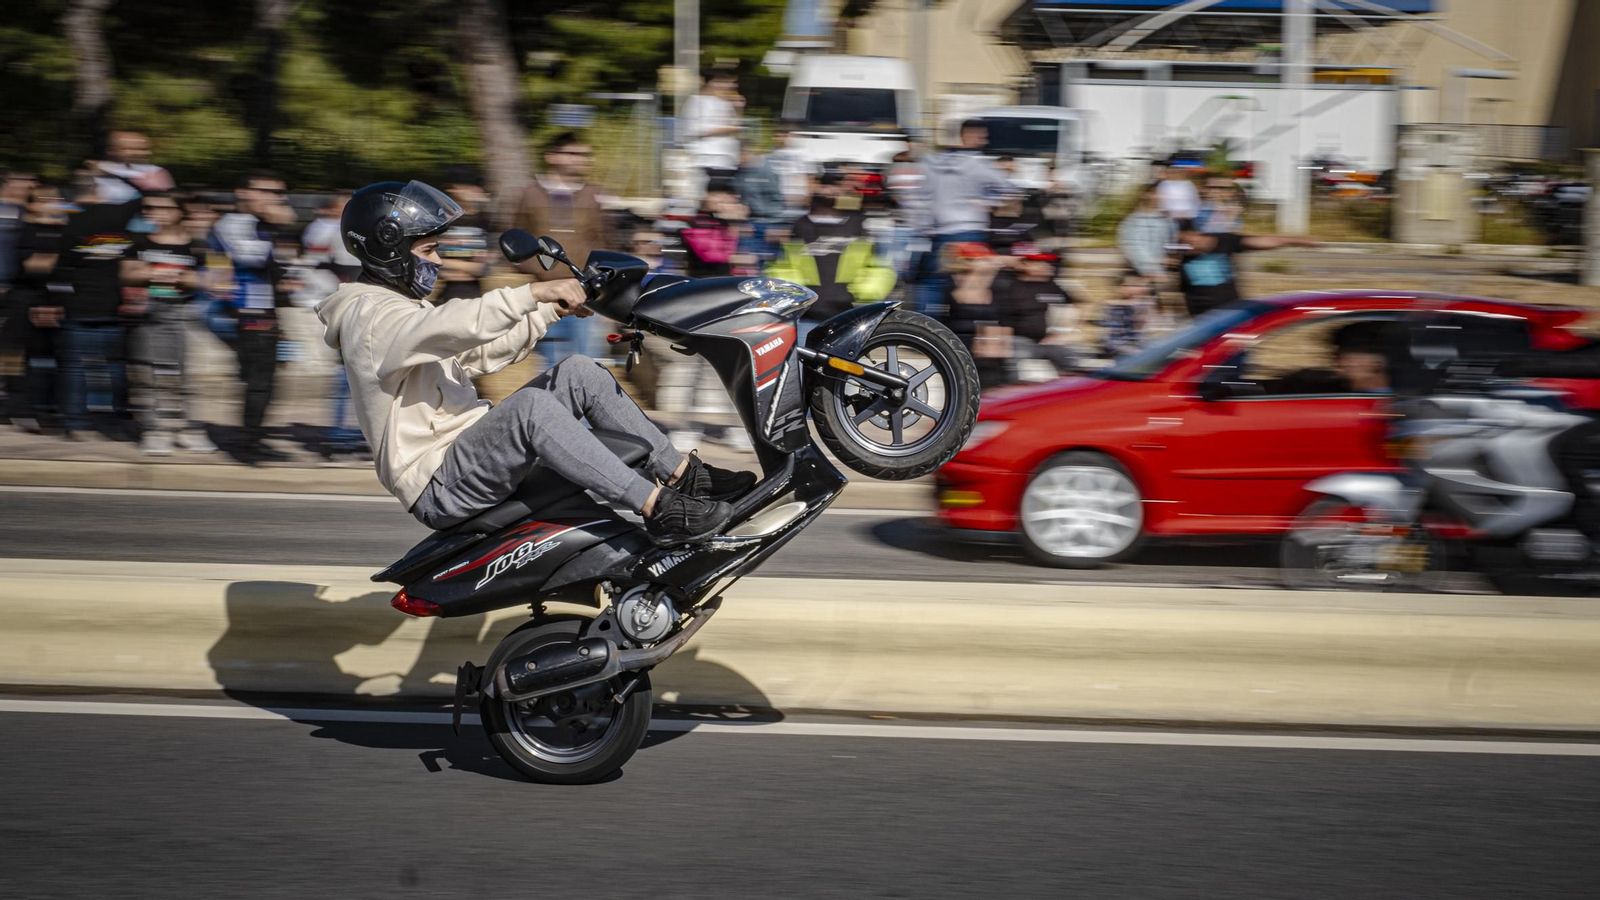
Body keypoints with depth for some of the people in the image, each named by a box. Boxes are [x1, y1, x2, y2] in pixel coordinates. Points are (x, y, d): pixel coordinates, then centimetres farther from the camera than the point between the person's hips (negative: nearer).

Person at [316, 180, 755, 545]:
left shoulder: (404, 308, 21)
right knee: (531, 405, -35)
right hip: (439, 487, -10)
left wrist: (552, 310, 14)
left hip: (469, 451, 10)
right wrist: (534, 293, -35)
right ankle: (658, 508, -39)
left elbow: (481, 353, 23)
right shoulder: (372, 318, -12)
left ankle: (683, 474, -2)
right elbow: (456, 325, -32)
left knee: (579, 373, 1)